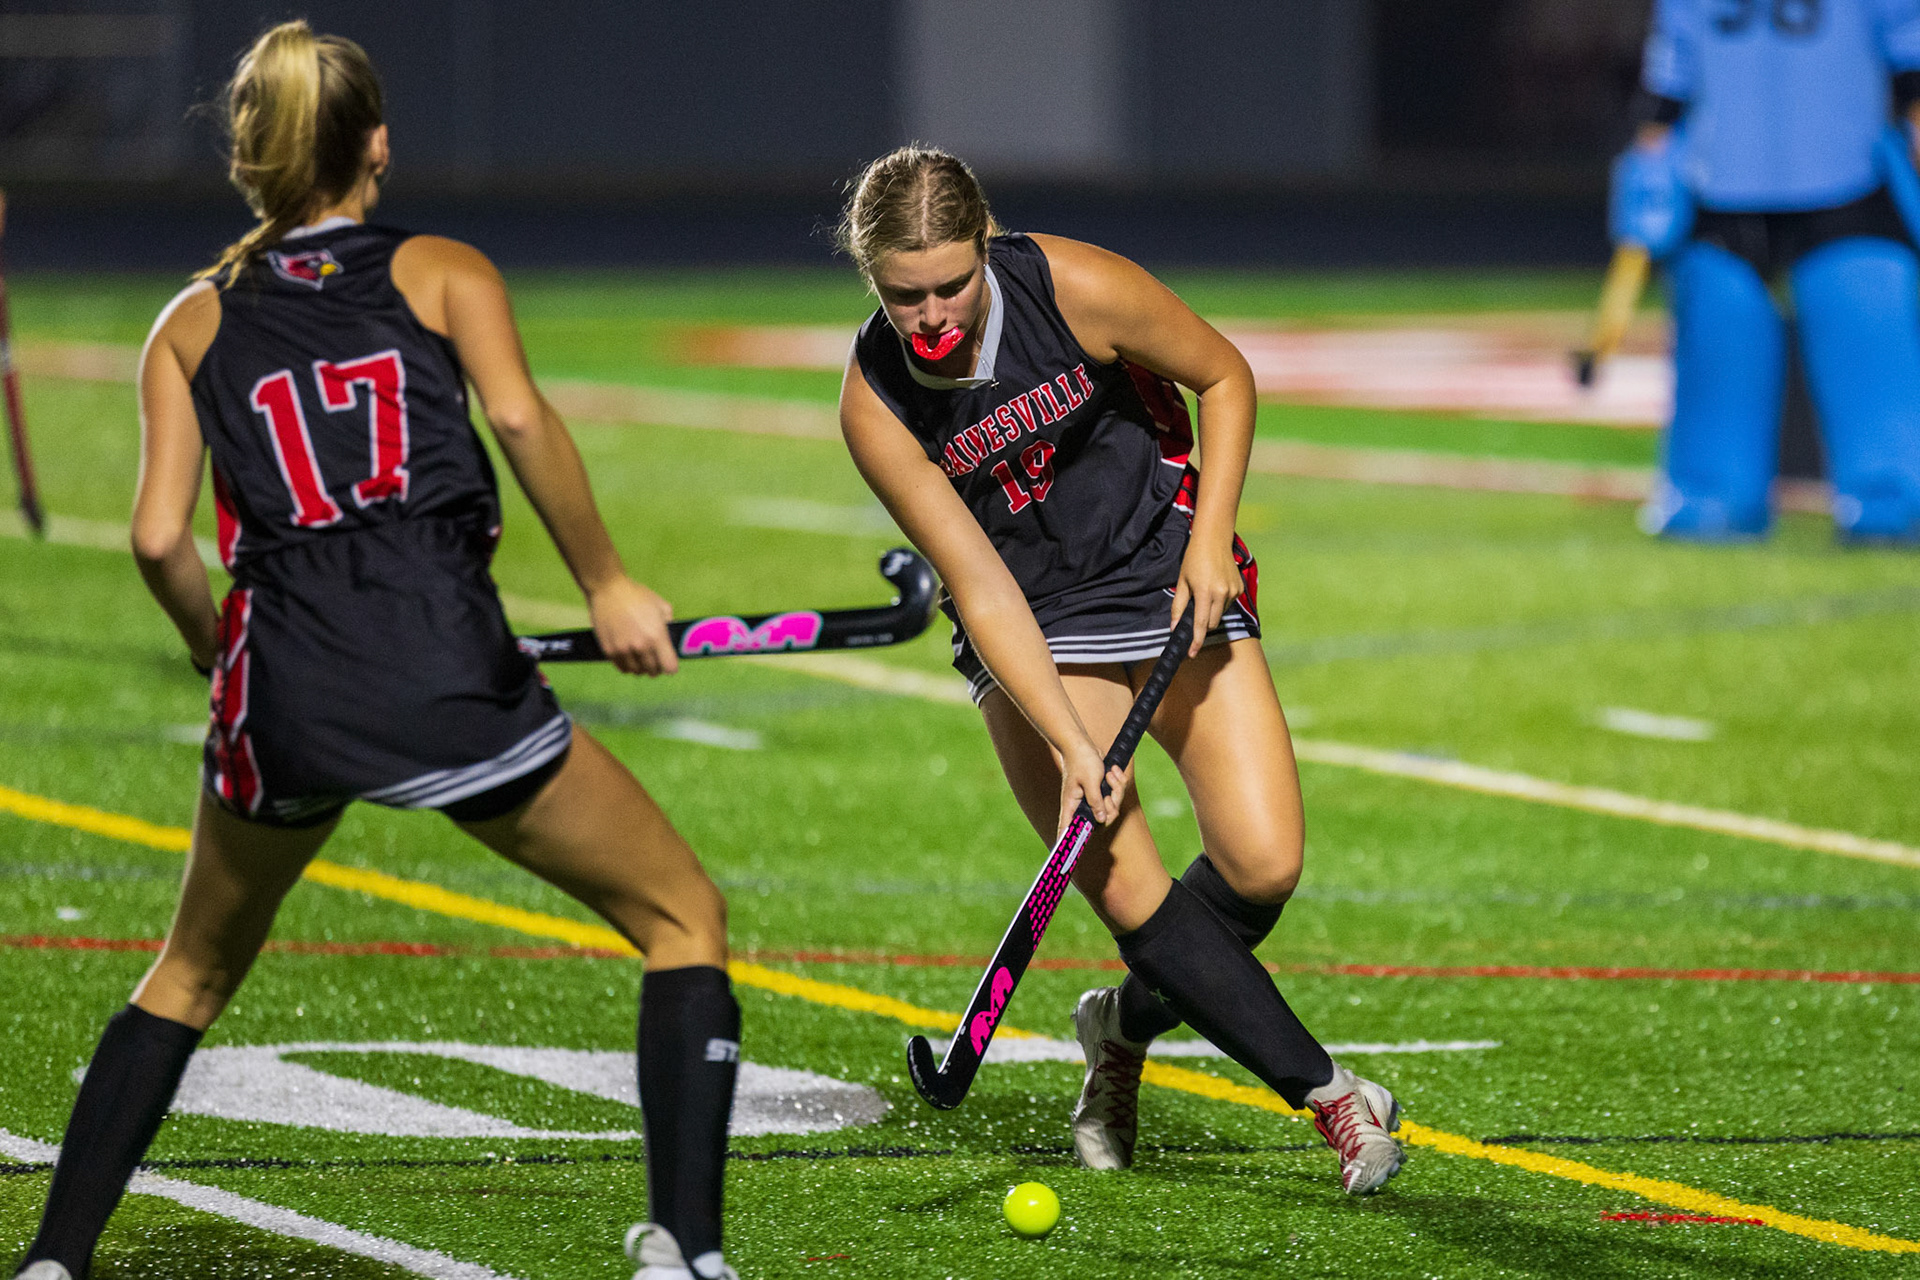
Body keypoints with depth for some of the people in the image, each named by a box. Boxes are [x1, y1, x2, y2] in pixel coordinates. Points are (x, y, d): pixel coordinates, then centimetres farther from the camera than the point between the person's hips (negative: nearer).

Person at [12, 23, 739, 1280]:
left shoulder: (193, 321, 16)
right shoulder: (442, 271, 10)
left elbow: (160, 537, 5)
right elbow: (520, 416, -10)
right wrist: (605, 580, -2)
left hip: (280, 700, 3)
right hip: (448, 676, -3)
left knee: (192, 974, 26)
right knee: (686, 918, 11)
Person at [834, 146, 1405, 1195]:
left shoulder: (1075, 288, -19)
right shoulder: (875, 402, -16)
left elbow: (1224, 378, -2)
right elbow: (978, 582, -17)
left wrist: (1209, 542, -11)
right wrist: (1067, 740, -24)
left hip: (1173, 578, 0)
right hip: (1030, 635, 0)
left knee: (1261, 867, -13)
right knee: (1128, 894, -18)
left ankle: (1128, 1026, 17)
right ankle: (1329, 1093, -6)